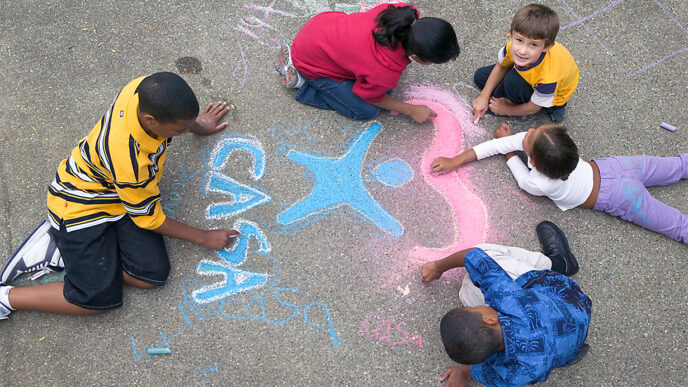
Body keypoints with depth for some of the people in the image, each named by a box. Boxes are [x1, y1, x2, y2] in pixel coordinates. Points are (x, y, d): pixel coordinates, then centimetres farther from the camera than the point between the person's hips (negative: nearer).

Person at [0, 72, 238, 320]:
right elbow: (150, 219, -19)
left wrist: (199, 125, 25)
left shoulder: (145, 89, -23)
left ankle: (64, 253, 5)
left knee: (153, 274, -7)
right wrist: (204, 238, -8)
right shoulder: (130, 163, -38)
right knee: (98, 297, -11)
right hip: (80, 205, -7)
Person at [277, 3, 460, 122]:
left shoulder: (406, 12, -22)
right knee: (367, 111, 1)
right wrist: (411, 110, -3)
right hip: (311, 60, -6)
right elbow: (370, 96, -12)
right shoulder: (387, 73, -36)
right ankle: (302, 80, 6)